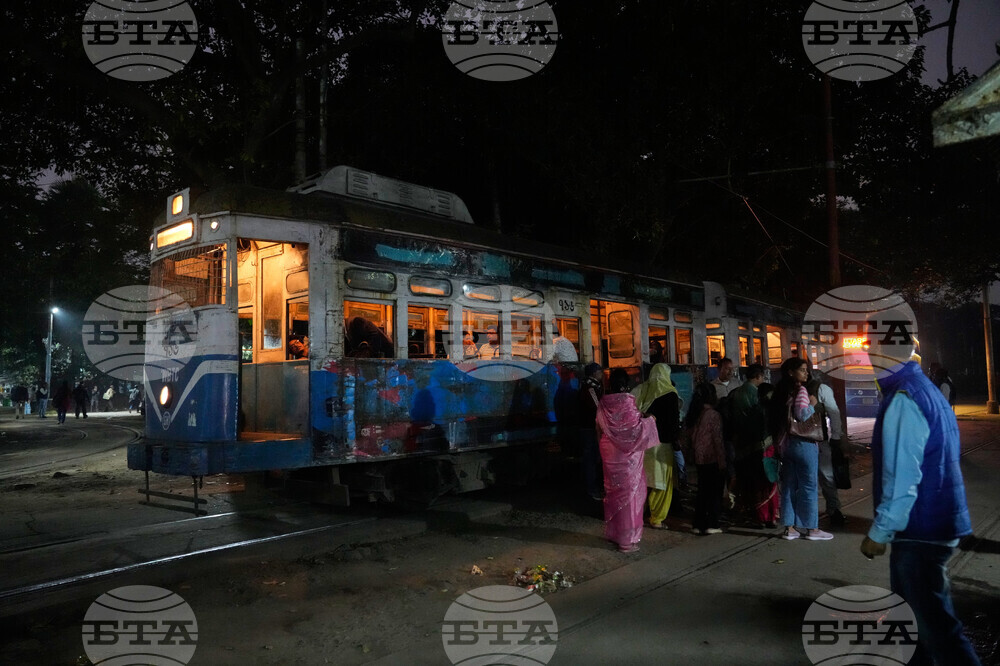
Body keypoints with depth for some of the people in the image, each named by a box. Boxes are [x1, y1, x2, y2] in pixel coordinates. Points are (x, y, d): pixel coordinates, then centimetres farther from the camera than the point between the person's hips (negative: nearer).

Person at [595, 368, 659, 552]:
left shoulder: (604, 403, -1)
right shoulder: (627, 402, -17)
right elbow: (635, 428, -18)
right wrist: (649, 420, 0)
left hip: (609, 451, 6)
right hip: (627, 454, -5)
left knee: (612, 490, 16)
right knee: (629, 491, 3)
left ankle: (612, 531, 28)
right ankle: (627, 539, 7)